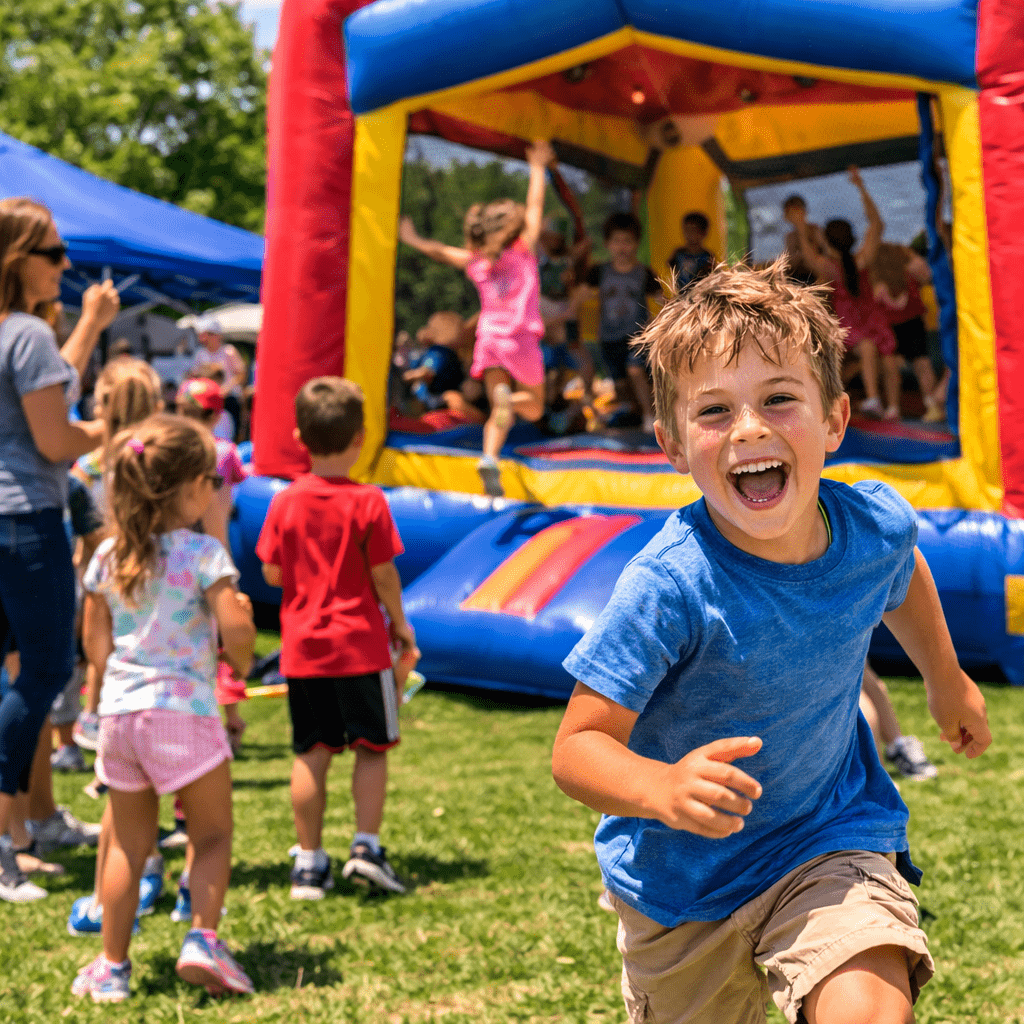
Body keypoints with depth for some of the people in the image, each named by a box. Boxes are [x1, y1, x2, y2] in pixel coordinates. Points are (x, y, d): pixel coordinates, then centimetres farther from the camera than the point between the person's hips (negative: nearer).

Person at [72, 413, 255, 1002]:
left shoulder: (107, 556, 7)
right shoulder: (204, 553, -9)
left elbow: (95, 646, 10)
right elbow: (237, 631, -15)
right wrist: (242, 657, 7)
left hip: (118, 711, 5)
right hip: (184, 710, -5)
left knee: (129, 844, 15)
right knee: (213, 834, 11)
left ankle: (112, 966, 19)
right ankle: (203, 940, -2)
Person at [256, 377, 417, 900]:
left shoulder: (285, 502, -1)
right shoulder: (367, 501, -10)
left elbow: (271, 573, 1)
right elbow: (383, 573, -7)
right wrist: (399, 622, 8)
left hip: (302, 646, 3)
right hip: (360, 642, -3)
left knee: (311, 753, 8)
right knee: (372, 746, 9)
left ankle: (309, 861, 12)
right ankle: (366, 845, 2)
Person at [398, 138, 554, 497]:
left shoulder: (476, 262, 10)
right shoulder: (523, 250, 4)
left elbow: (439, 251, 22)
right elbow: (535, 207, 9)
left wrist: (412, 240, 39)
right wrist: (538, 168, 18)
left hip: (489, 337, 3)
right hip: (521, 335, -3)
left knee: (498, 411, 5)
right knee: (533, 407, 8)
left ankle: (489, 458, -23)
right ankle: (507, 397, -27)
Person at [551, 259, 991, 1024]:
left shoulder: (877, 525, -16)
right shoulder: (669, 586, -30)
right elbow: (578, 747, -26)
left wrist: (948, 680, 28)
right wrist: (664, 789, -47)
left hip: (831, 841, 1)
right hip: (683, 874, -1)